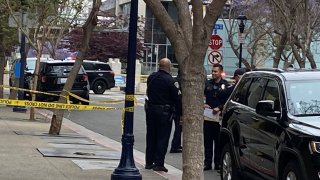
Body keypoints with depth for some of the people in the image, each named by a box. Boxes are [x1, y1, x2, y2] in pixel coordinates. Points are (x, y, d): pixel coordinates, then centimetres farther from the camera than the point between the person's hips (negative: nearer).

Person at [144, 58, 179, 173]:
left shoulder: (151, 77, 3)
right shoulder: (169, 80, -17)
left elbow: (148, 92, 10)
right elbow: (175, 97, -13)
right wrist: (172, 106, 5)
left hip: (150, 108, 6)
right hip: (164, 110, -6)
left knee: (151, 137, 14)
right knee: (162, 138, 1)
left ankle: (149, 162, 19)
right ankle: (158, 164, 0)